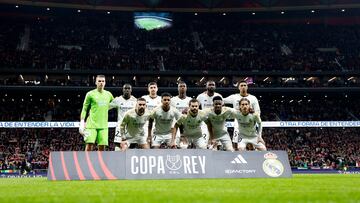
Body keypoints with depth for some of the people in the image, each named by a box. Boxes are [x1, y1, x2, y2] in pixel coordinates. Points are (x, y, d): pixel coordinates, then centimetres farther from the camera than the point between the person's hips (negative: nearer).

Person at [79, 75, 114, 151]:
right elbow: (84, 109, 1)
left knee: (102, 146, 1)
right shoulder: (90, 94, 1)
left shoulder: (108, 94, 11)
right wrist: (82, 123, -6)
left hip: (103, 125, 3)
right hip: (91, 124, -3)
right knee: (90, 144, -10)